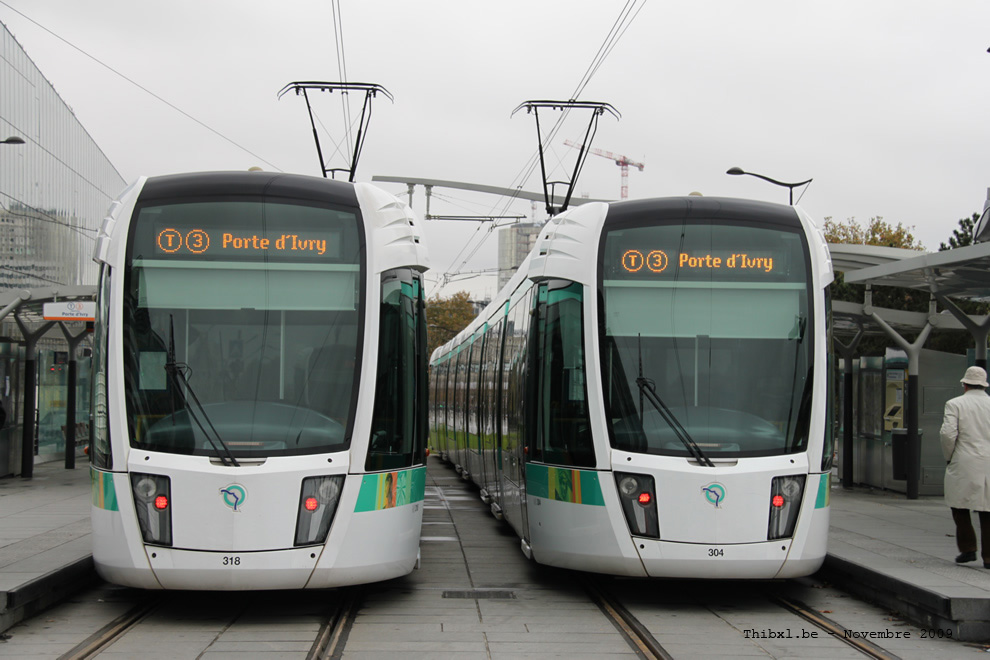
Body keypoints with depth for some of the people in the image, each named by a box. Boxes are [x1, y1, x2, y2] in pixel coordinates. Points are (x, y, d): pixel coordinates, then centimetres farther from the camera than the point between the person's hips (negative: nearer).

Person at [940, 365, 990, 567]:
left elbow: (948, 434, -12)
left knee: (960, 505, 13)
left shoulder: (955, 404, -2)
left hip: (964, 465, -2)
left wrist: (949, 456, 3)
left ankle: (968, 548, 7)